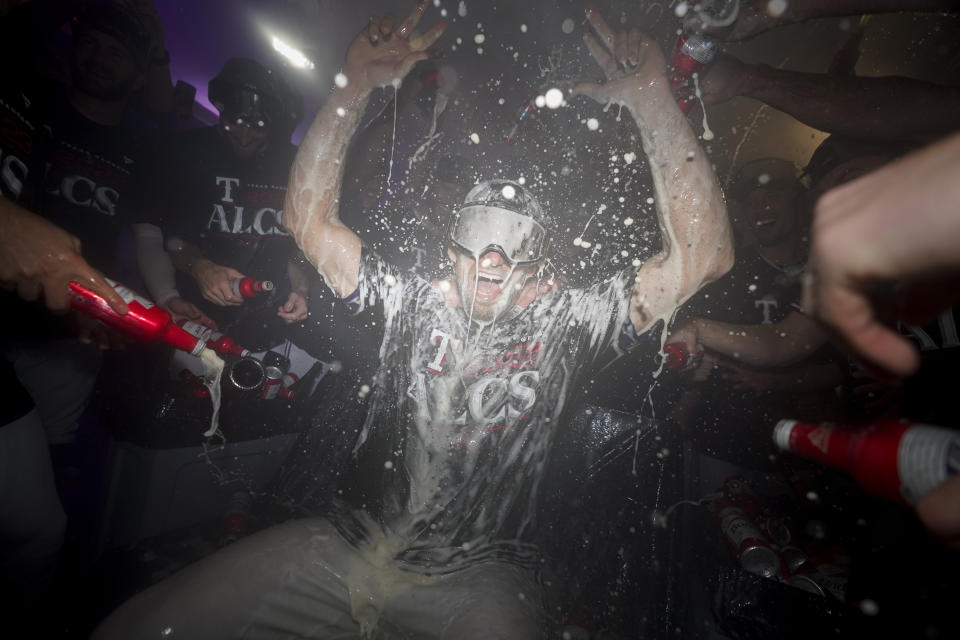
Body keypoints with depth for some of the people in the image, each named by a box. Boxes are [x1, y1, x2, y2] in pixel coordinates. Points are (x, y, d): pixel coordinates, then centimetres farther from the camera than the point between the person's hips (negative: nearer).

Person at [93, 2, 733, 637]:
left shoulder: (566, 321, -1)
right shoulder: (412, 301, 4)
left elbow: (703, 254, -9)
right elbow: (307, 217, 1)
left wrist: (653, 99, -13)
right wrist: (355, 86, -5)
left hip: (476, 576, 0)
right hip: (349, 543, 2)